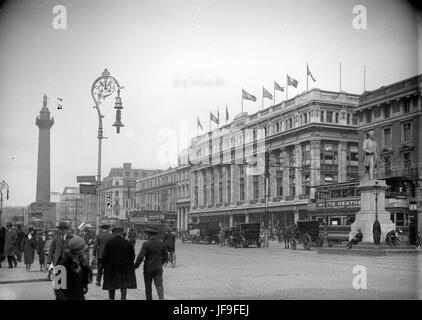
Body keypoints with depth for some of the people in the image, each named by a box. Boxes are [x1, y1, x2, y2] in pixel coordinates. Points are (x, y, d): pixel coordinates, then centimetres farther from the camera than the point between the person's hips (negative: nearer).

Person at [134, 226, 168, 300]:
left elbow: (140, 257, -17)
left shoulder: (146, 244, -13)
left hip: (148, 268, -3)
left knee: (148, 286, 13)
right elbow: (165, 257, 8)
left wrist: (135, 266, -3)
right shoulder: (161, 243, 1)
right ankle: (161, 298, -21)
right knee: (159, 285, 0)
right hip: (158, 268, 3)